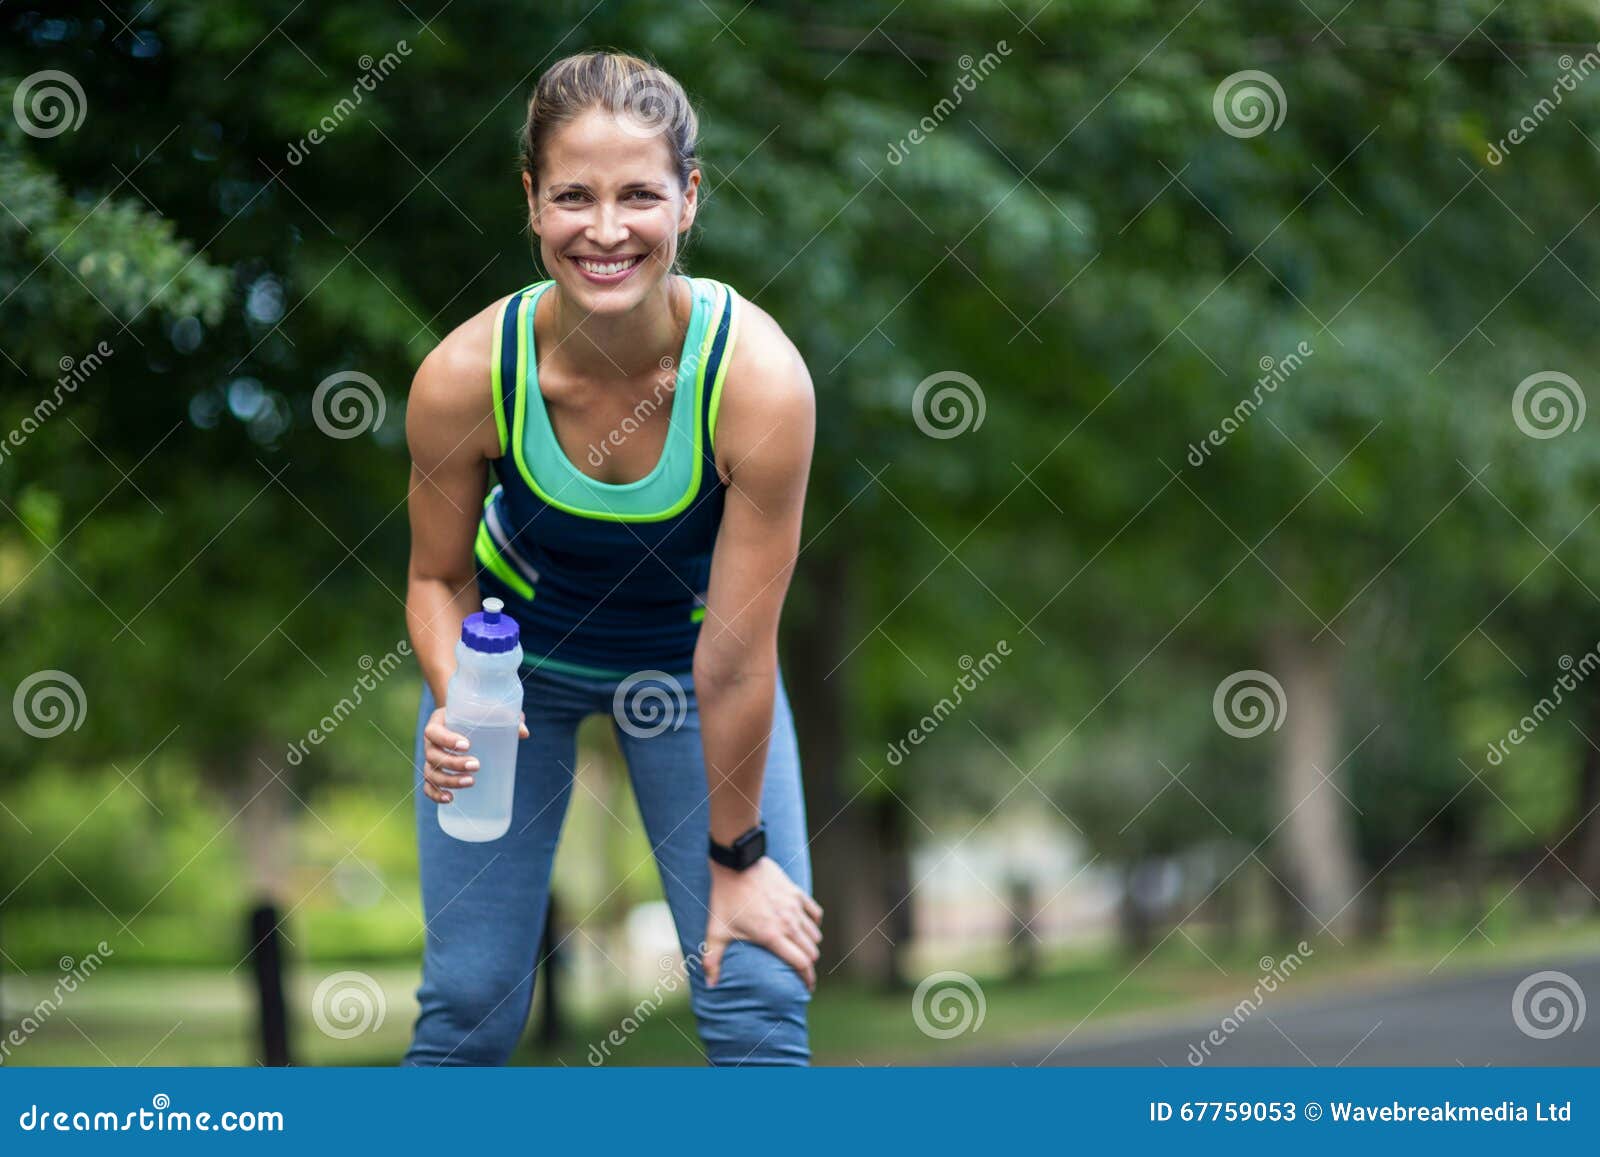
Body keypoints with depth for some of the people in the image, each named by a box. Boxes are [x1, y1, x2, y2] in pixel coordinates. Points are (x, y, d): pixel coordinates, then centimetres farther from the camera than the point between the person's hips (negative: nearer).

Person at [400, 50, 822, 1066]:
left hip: (684, 658, 0)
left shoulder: (758, 375, -34)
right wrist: (456, 707, -30)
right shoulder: (467, 374, -29)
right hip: (516, 652, 1)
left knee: (761, 1003, -7)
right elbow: (440, 576, -9)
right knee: (470, 1004, 0)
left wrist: (735, 856, -17)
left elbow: (737, 658, -26)